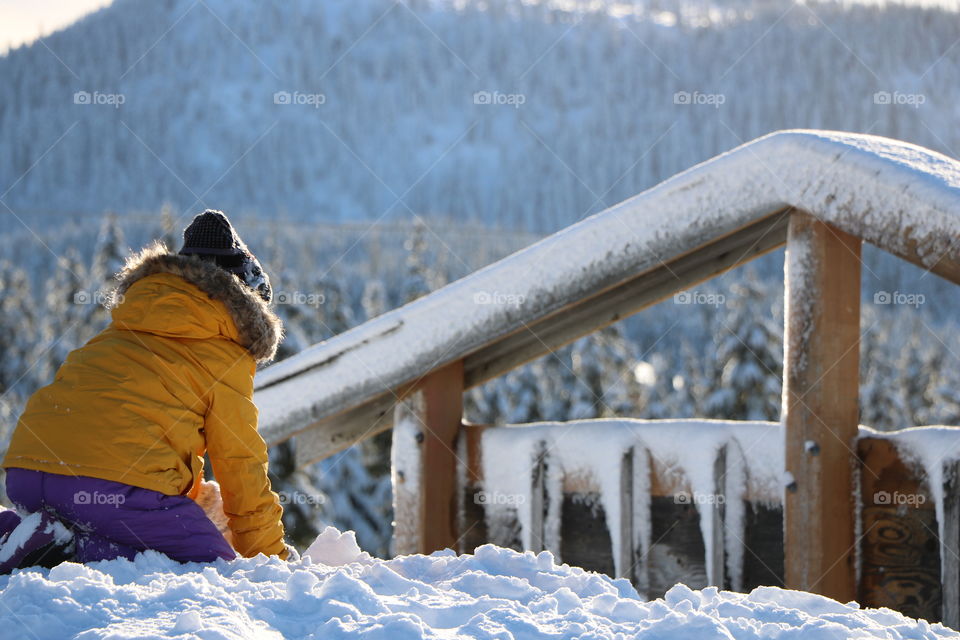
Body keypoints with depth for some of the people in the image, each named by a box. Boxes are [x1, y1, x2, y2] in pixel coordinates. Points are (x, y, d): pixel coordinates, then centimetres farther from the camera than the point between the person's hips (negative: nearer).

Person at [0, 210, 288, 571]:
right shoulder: (225, 355, 10)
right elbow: (241, 465, 14)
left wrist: (189, 502, 55)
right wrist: (270, 555, 25)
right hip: (117, 485, -7)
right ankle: (71, 546, -19)